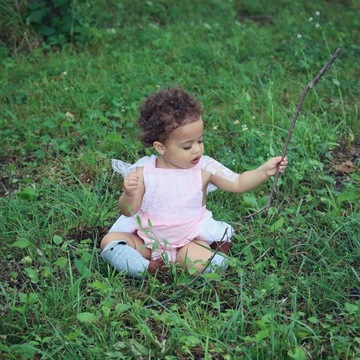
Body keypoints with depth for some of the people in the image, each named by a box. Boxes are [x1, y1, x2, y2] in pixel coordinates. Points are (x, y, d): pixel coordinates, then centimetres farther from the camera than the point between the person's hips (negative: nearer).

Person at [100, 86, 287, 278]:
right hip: (147, 238, 1)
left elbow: (238, 183, -3)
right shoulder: (143, 171, -9)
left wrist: (264, 171, -18)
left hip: (188, 240, -1)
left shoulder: (205, 168, -7)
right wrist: (129, 195, -29)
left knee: (207, 262, -31)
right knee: (110, 240, -17)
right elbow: (129, 211, -7)